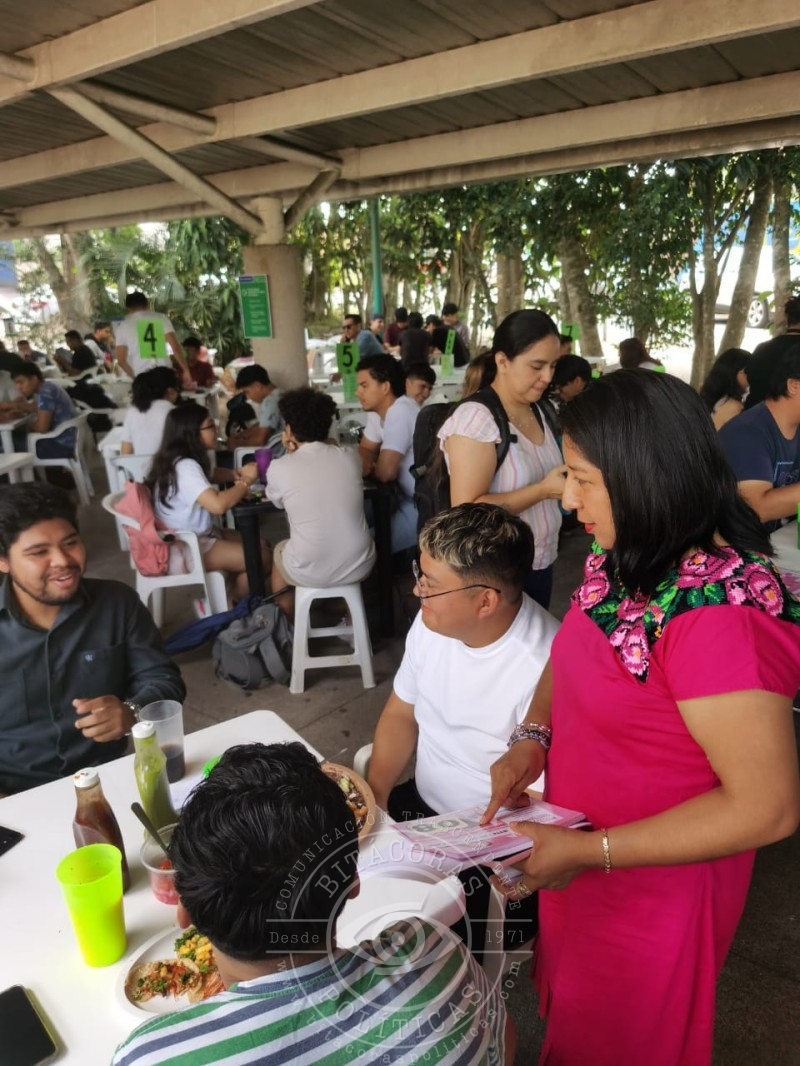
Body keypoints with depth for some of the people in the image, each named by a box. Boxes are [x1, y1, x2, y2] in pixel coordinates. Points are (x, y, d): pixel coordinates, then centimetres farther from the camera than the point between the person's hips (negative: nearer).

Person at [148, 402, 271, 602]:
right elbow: (218, 504, -38)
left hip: (196, 536, 11)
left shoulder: (183, 460, 7)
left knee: (261, 544, 10)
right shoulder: (185, 467, -25)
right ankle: (233, 604, 11)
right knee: (264, 558, -10)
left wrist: (237, 475, 2)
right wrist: (246, 481, -20)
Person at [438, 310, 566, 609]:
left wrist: (570, 481, 0)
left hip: (541, 563, 8)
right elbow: (467, 511, -24)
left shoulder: (539, 411, 5)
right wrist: (544, 490, -26)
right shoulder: (475, 417, -20)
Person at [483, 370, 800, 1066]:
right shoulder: (626, 560, -8)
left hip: (653, 888, -6)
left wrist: (588, 852, -27)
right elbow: (573, 652, 8)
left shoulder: (715, 612, -33)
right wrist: (533, 736, -9)